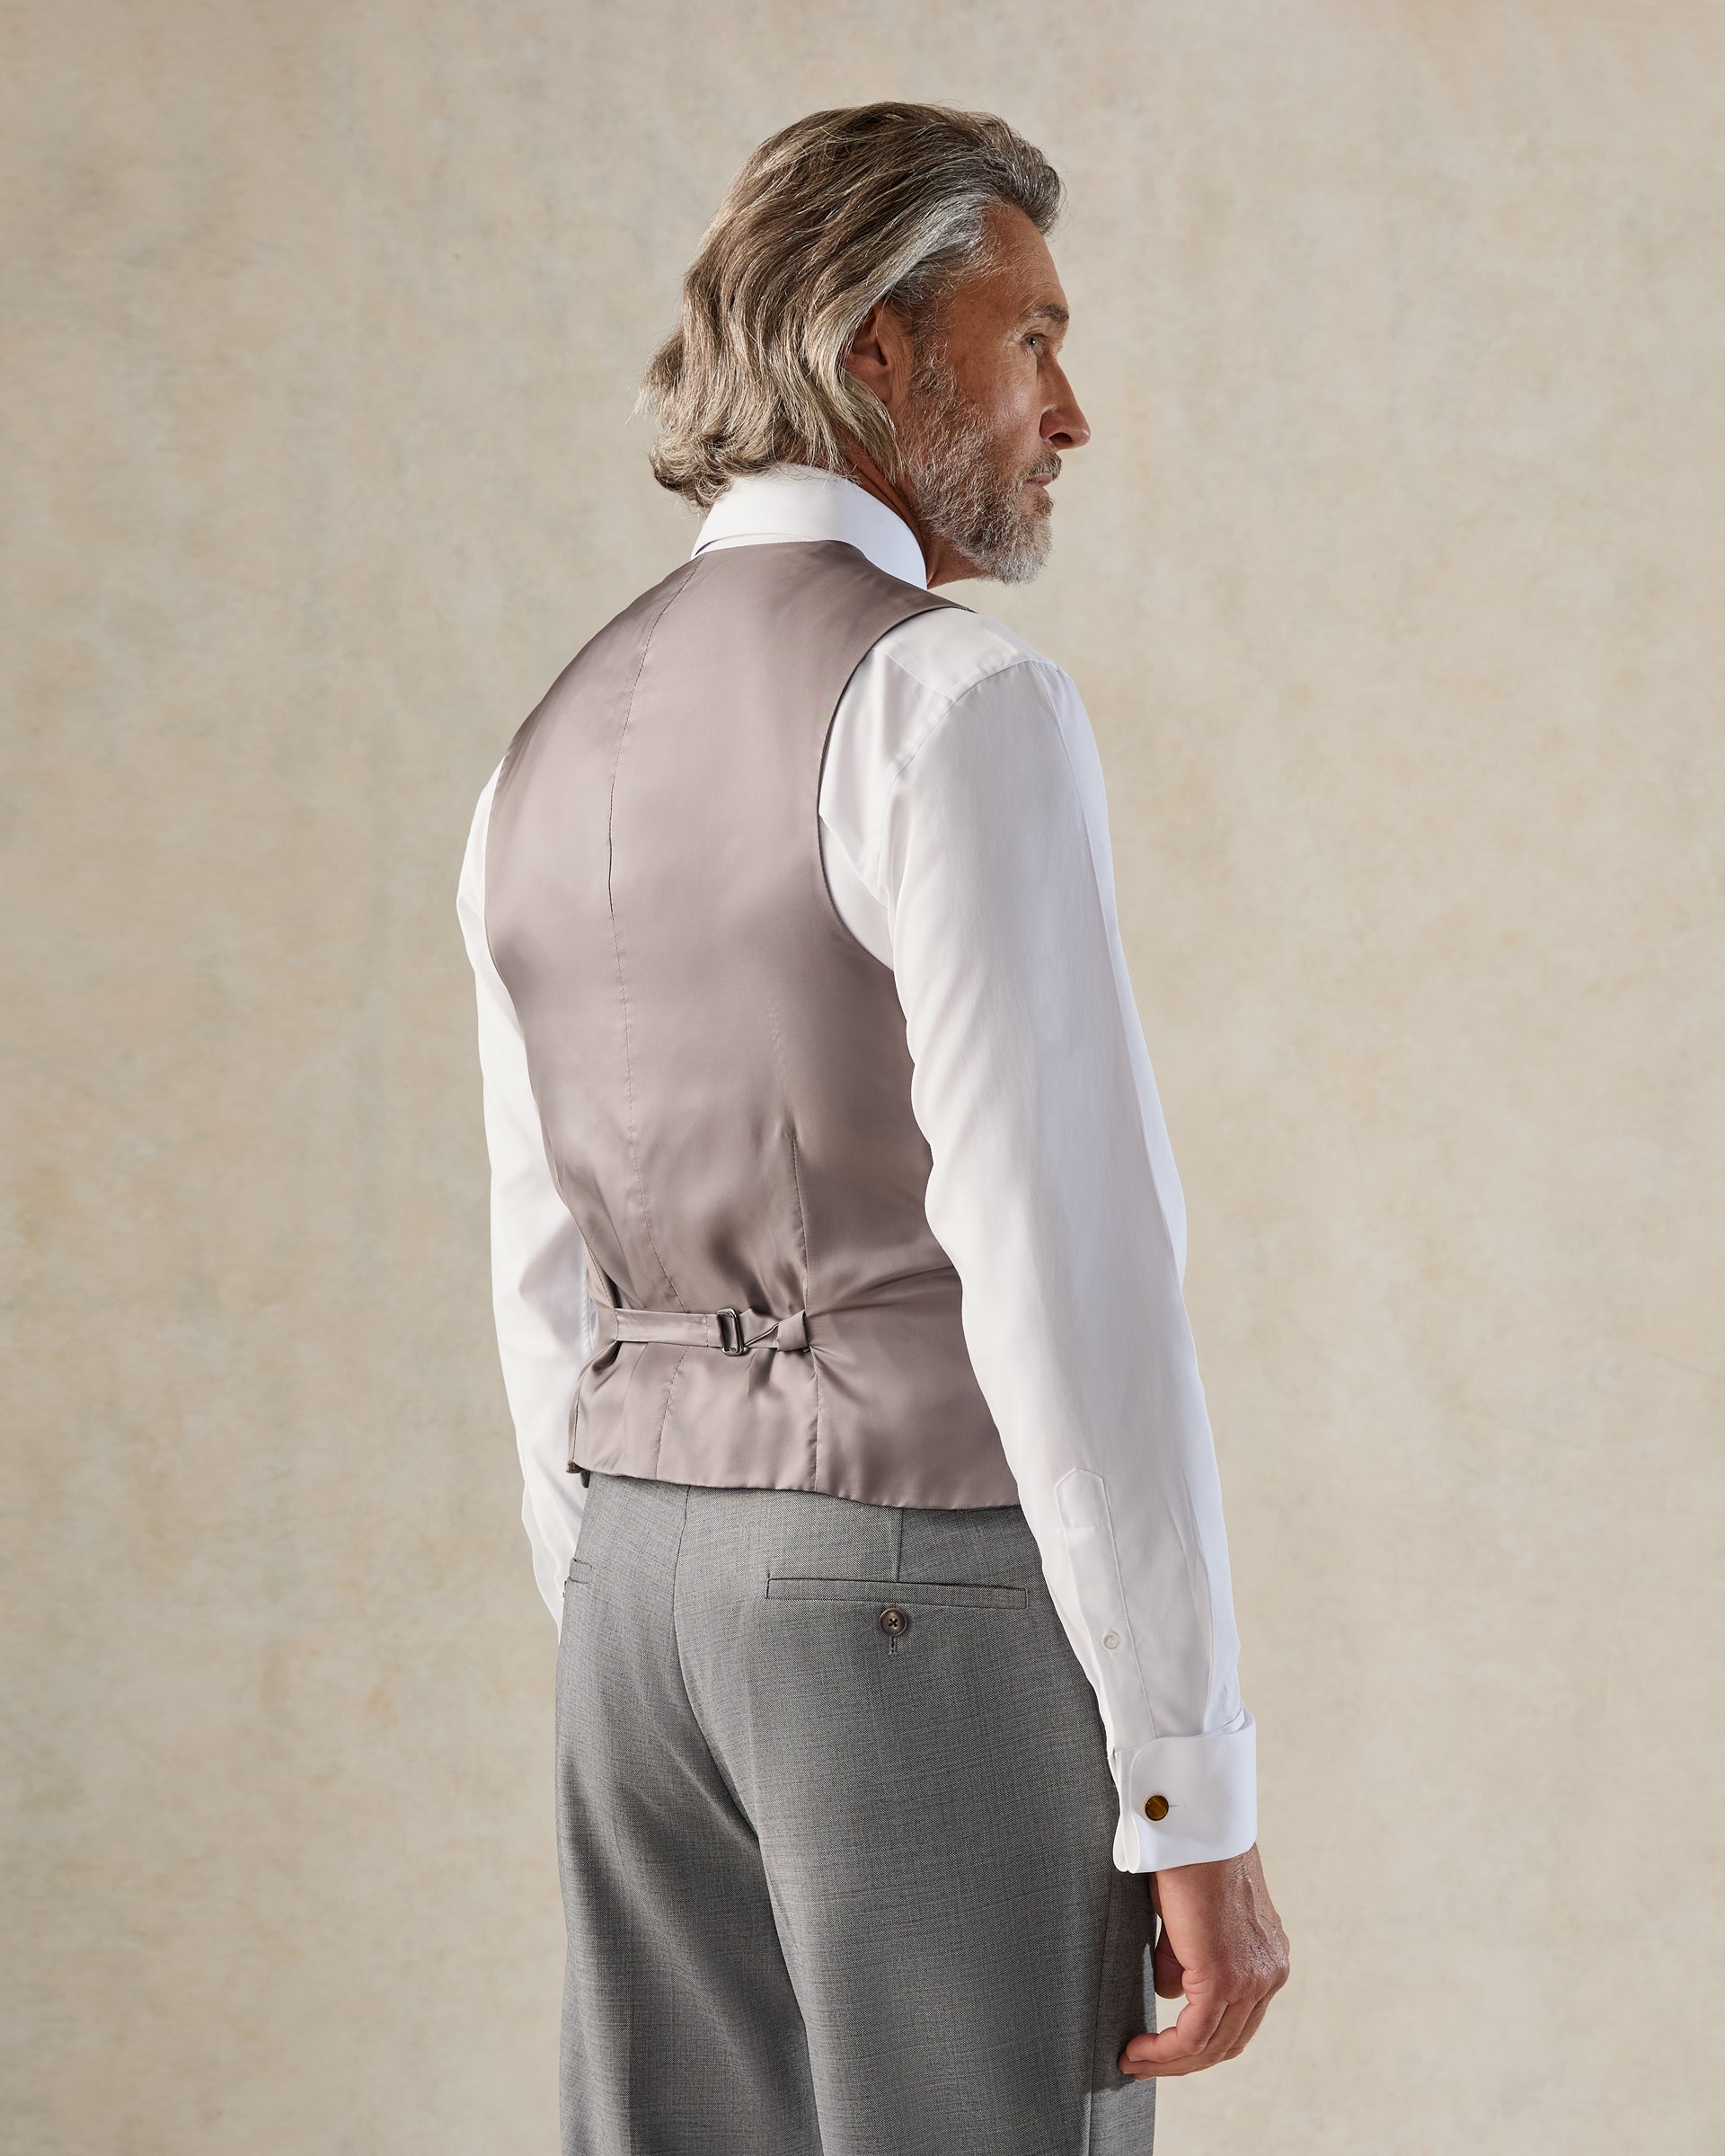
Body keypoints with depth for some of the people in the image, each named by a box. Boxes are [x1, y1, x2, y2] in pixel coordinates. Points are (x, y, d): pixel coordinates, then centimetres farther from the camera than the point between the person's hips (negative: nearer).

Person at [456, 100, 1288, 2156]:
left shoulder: (555, 772, 11)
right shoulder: (957, 710, -16)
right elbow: (1069, 1268, -21)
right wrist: (1200, 1803, -18)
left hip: (675, 1603, 8)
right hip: (951, 1617, -8)